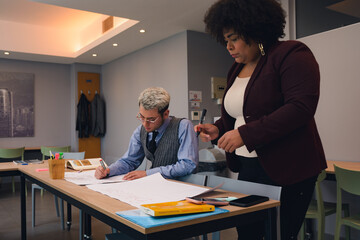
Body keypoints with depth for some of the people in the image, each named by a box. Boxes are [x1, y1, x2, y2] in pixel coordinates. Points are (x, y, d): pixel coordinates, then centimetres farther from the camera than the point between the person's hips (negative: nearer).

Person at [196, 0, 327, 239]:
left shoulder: (291, 54, -10)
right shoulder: (237, 69, 14)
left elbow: (301, 108, -22)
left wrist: (245, 134, -25)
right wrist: (218, 129, 2)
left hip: (285, 170, -7)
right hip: (247, 167, 7)